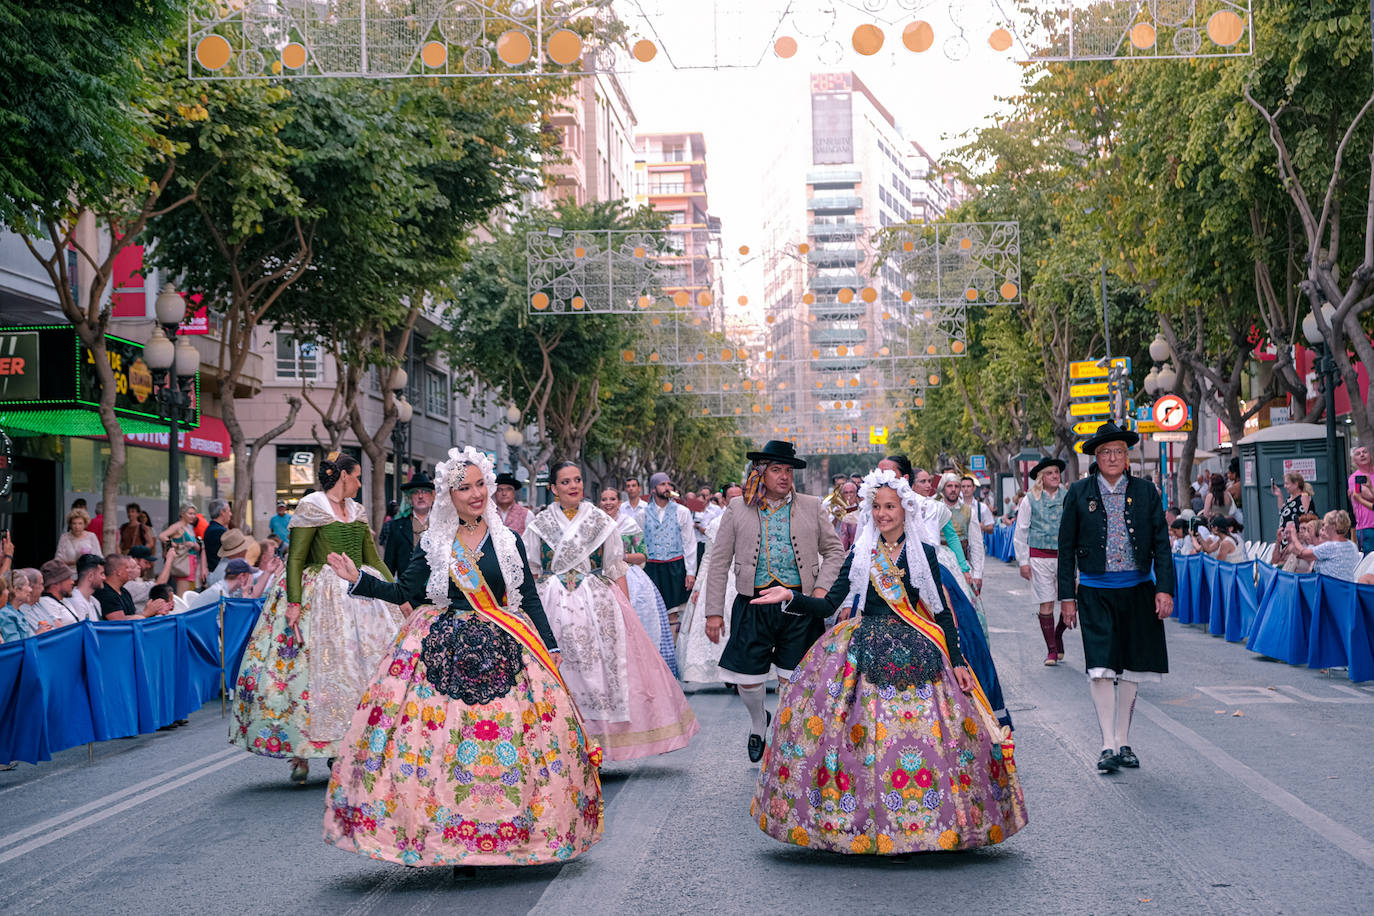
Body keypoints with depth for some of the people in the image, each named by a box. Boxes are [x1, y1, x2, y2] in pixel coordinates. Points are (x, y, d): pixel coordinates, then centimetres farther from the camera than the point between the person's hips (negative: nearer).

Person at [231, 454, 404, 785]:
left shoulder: (357, 512, 15)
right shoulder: (311, 507, -5)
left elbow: (373, 559, 18)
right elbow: (295, 558, -10)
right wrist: (293, 602, -19)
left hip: (360, 594, 7)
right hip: (322, 597, -7)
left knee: (366, 664, 3)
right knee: (316, 669, -8)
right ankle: (301, 754, -2)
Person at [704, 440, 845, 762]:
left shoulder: (812, 507, 8)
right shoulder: (738, 509, 5)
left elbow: (834, 551, 13)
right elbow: (720, 561, 5)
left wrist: (822, 587, -4)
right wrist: (714, 611, 0)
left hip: (800, 607, 0)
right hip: (753, 605, 0)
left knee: (791, 680, 2)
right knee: (748, 680, 1)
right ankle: (758, 722, 33)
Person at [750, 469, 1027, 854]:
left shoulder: (923, 554, 7)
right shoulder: (859, 555, 8)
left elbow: (942, 612, 7)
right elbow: (828, 605, 5)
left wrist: (957, 662, 1)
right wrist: (790, 597, -9)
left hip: (915, 656, 0)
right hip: (864, 655, 0)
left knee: (921, 733, -7)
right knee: (861, 734, -7)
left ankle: (912, 828, 2)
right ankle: (857, 824, 2)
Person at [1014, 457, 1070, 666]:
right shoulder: (1030, 500, 2)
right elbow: (1020, 533, 5)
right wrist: (1023, 561, 1)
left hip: (1064, 555, 2)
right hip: (1040, 556, -2)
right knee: (1046, 604, -1)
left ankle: (1058, 635, 25)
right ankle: (1051, 650, 9)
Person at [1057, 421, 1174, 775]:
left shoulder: (1145, 491, 5)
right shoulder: (1079, 493, 2)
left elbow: (1161, 542, 5)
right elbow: (1066, 546, 4)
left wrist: (1165, 588, -5)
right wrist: (1067, 596, 0)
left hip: (1137, 590, 2)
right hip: (1095, 592, -2)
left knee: (1130, 668, 8)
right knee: (1101, 666, -12)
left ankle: (1123, 742, 20)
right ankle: (1108, 745, -7)